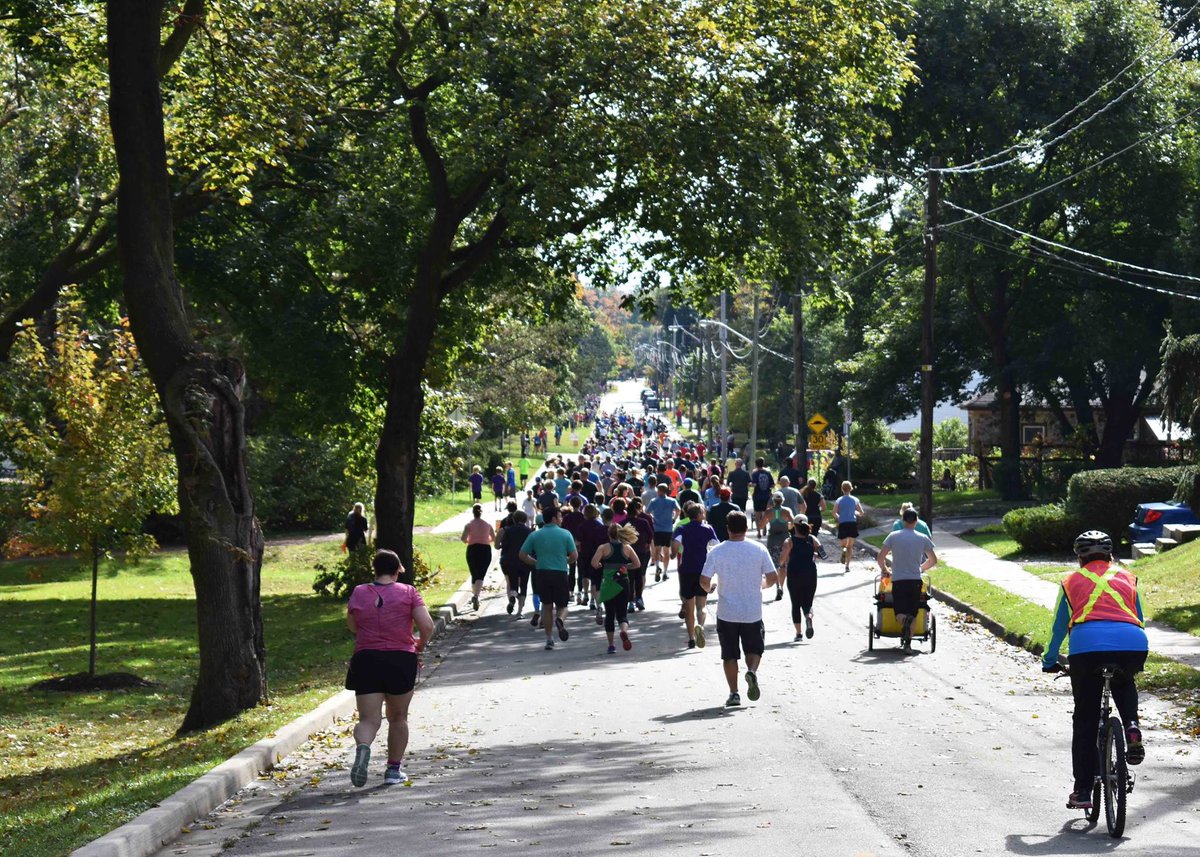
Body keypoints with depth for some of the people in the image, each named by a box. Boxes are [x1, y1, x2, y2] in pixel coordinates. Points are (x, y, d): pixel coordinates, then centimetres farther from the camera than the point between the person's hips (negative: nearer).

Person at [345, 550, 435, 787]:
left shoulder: (359, 593, 4)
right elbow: (427, 626, -9)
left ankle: (362, 747, -33)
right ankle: (394, 769, 20)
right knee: (398, 718, 18)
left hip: (366, 660, 1)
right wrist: (420, 644, 10)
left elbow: (352, 626, 15)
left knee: (369, 719, -2)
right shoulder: (408, 592, -1)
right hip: (401, 660, 0)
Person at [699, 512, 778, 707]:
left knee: (729, 654, 11)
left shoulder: (717, 551, -7)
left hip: (727, 612, 0)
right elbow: (773, 578, -5)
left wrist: (709, 588, 16)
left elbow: (704, 580, -7)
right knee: (754, 649, 14)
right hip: (753, 612, 0)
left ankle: (734, 693, 7)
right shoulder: (759, 549, -4)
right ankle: (752, 671, -15)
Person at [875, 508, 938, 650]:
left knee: (899, 612, 3)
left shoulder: (893, 536, -1)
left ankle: (904, 620, -31)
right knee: (912, 614, 9)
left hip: (898, 580, -1)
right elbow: (933, 560, 12)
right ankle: (908, 643, -1)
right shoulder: (923, 538, 3)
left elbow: (880, 557, -2)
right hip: (916, 580, 1)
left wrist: (885, 570, 17)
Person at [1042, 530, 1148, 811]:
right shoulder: (1126, 578, 29)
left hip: (1086, 643, -1)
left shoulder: (1072, 581, 26)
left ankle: (1082, 791, 8)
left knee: (1085, 719, 11)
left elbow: (1059, 627, 31)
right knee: (1124, 684, 35)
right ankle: (1131, 726, 6)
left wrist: (1049, 661, 46)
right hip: (1132, 643, 1)